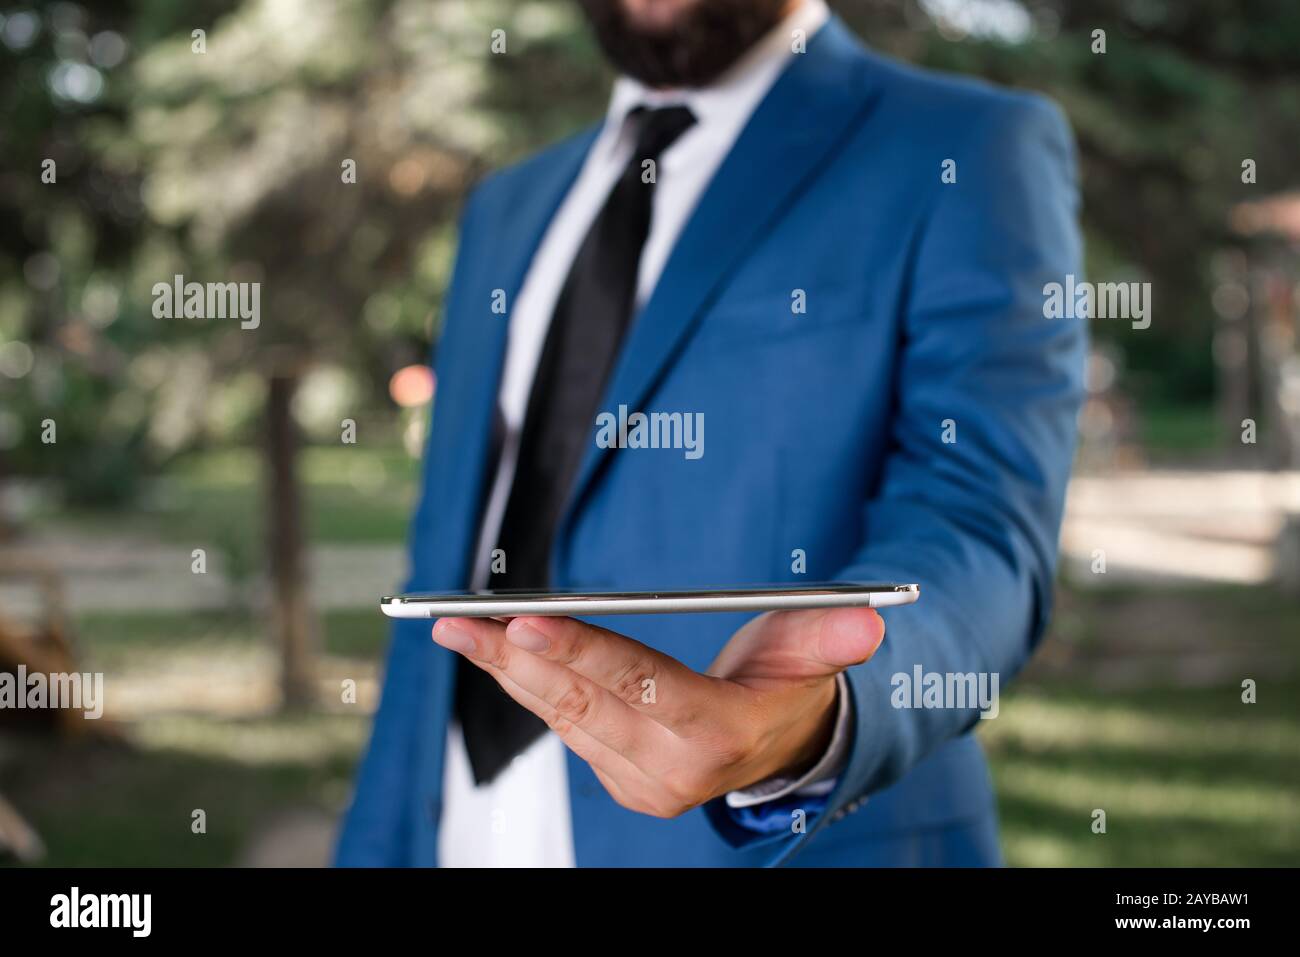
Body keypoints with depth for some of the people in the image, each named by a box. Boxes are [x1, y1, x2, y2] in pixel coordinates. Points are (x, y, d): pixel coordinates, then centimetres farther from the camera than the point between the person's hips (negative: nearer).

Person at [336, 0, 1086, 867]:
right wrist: (377, 846, 5)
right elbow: (443, 579, 12)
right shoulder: (511, 207, 12)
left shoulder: (971, 151, -8)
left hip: (805, 843, -5)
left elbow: (976, 531, -20)